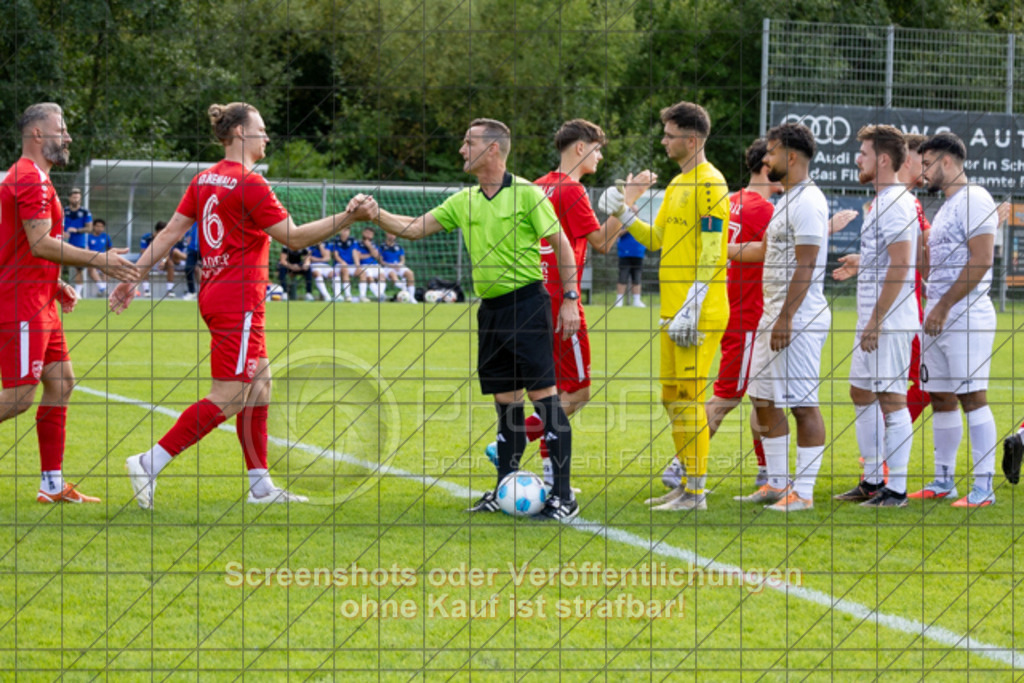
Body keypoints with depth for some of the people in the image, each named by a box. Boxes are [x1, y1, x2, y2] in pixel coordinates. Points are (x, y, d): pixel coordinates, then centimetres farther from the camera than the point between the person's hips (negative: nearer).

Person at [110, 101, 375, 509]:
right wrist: (348, 218, -10)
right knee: (229, 397, -8)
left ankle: (260, 485, 16)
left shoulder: (205, 179, 10)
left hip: (216, 293, 10)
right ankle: (149, 464, -10)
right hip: (239, 302, -10)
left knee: (259, 384, 13)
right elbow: (293, 237, -12)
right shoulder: (249, 184, -15)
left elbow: (170, 233, 9)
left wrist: (134, 275, 13)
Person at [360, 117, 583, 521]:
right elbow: (415, 229, 15)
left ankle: (563, 495, -9)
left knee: (543, 394, -9)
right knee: (505, 402, 11)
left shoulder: (526, 194, -6)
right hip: (489, 308, 6)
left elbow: (561, 245, -4)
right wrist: (376, 215, 0)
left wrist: (570, 299, -9)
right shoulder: (464, 202, 12)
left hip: (526, 302, -6)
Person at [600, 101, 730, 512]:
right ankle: (686, 483, 20)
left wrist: (692, 308, -20)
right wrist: (625, 216, 5)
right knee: (672, 398, 13)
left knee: (690, 398, -8)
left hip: (699, 313, -10)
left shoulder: (709, 184, -13)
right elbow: (657, 238, 21)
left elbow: (711, 254, -17)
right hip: (672, 310, 10)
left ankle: (696, 493, -4)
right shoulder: (679, 183, 17)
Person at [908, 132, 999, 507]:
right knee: (940, 397, 11)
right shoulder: (947, 206, 21)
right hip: (938, 314, 10)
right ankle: (943, 480, 18)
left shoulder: (974, 200, -10)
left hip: (966, 315, -10)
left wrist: (944, 307, -19)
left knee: (972, 396, -10)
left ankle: (984, 486, -9)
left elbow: (981, 260, -19)